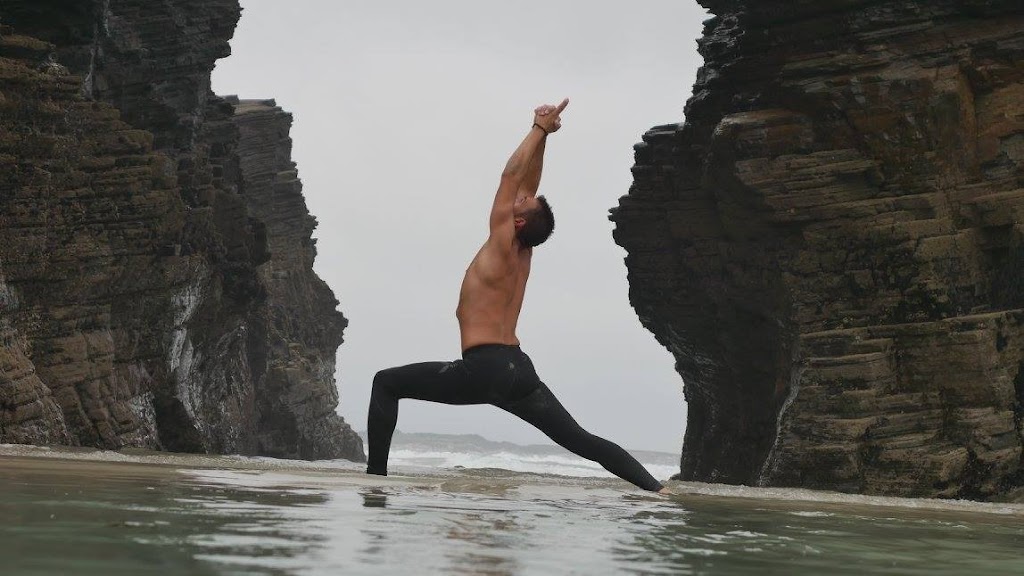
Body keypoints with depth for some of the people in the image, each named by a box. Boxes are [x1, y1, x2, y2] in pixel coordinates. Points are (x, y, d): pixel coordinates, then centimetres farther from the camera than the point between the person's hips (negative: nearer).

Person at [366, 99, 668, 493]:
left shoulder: (501, 245, -4)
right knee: (580, 441, 7)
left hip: (485, 368, -8)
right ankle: (655, 488, -5)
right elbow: (526, 184, 22)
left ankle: (375, 473, -7)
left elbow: (512, 176, -2)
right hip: (519, 369, 8)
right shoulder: (523, 254, 15)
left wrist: (540, 130, 6)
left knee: (387, 383, 2)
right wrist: (542, 133, 22)